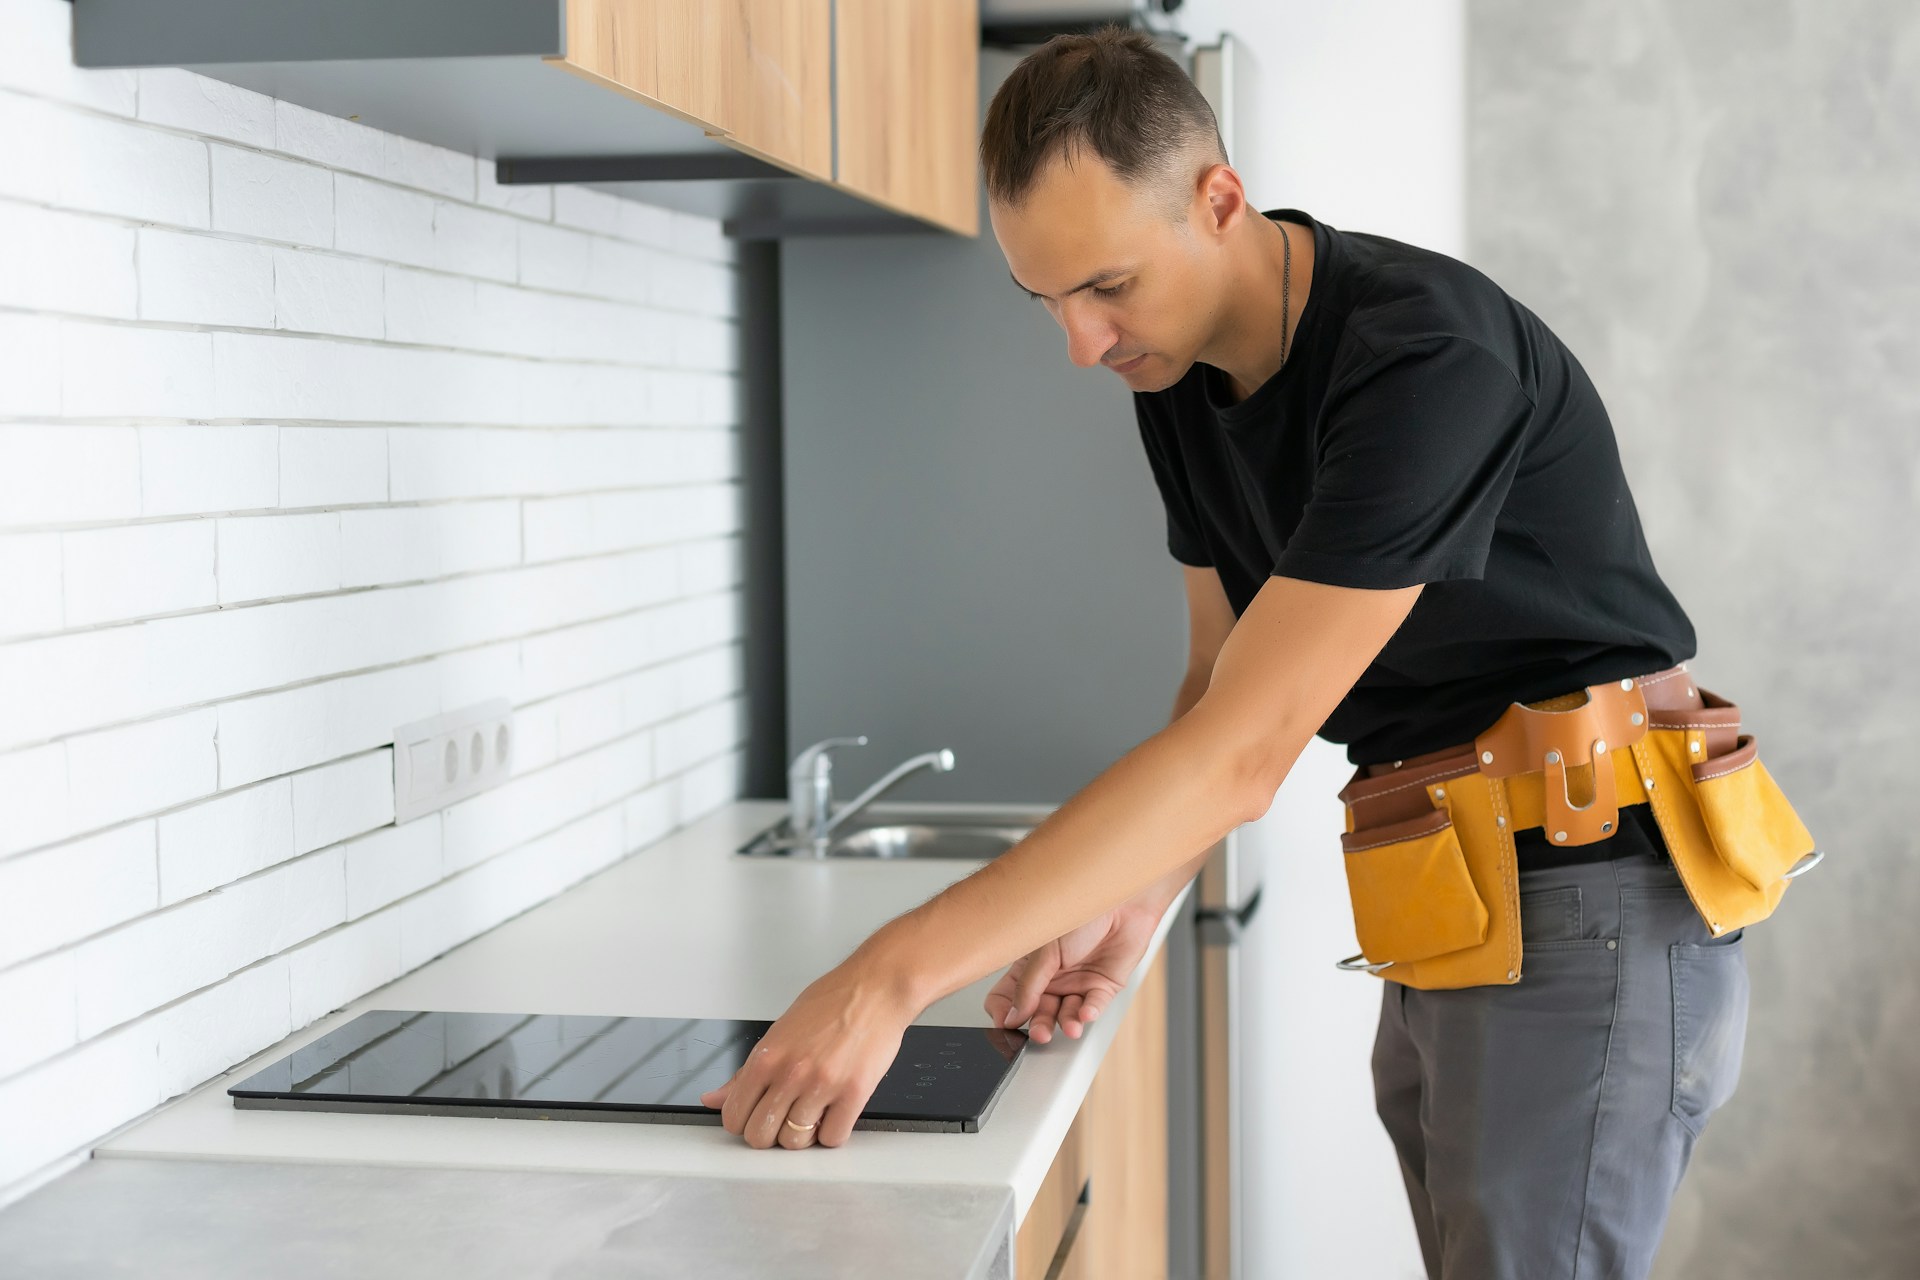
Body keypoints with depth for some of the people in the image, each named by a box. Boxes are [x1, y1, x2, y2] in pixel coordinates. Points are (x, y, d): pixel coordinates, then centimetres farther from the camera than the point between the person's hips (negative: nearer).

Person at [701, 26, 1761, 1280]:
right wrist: (1134, 901, -7)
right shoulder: (1180, 373, 3)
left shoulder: (1424, 362, -26)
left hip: (1590, 906, -8)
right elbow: (1221, 679, 12)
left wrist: (895, 974, -32)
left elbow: (1243, 751, -30)